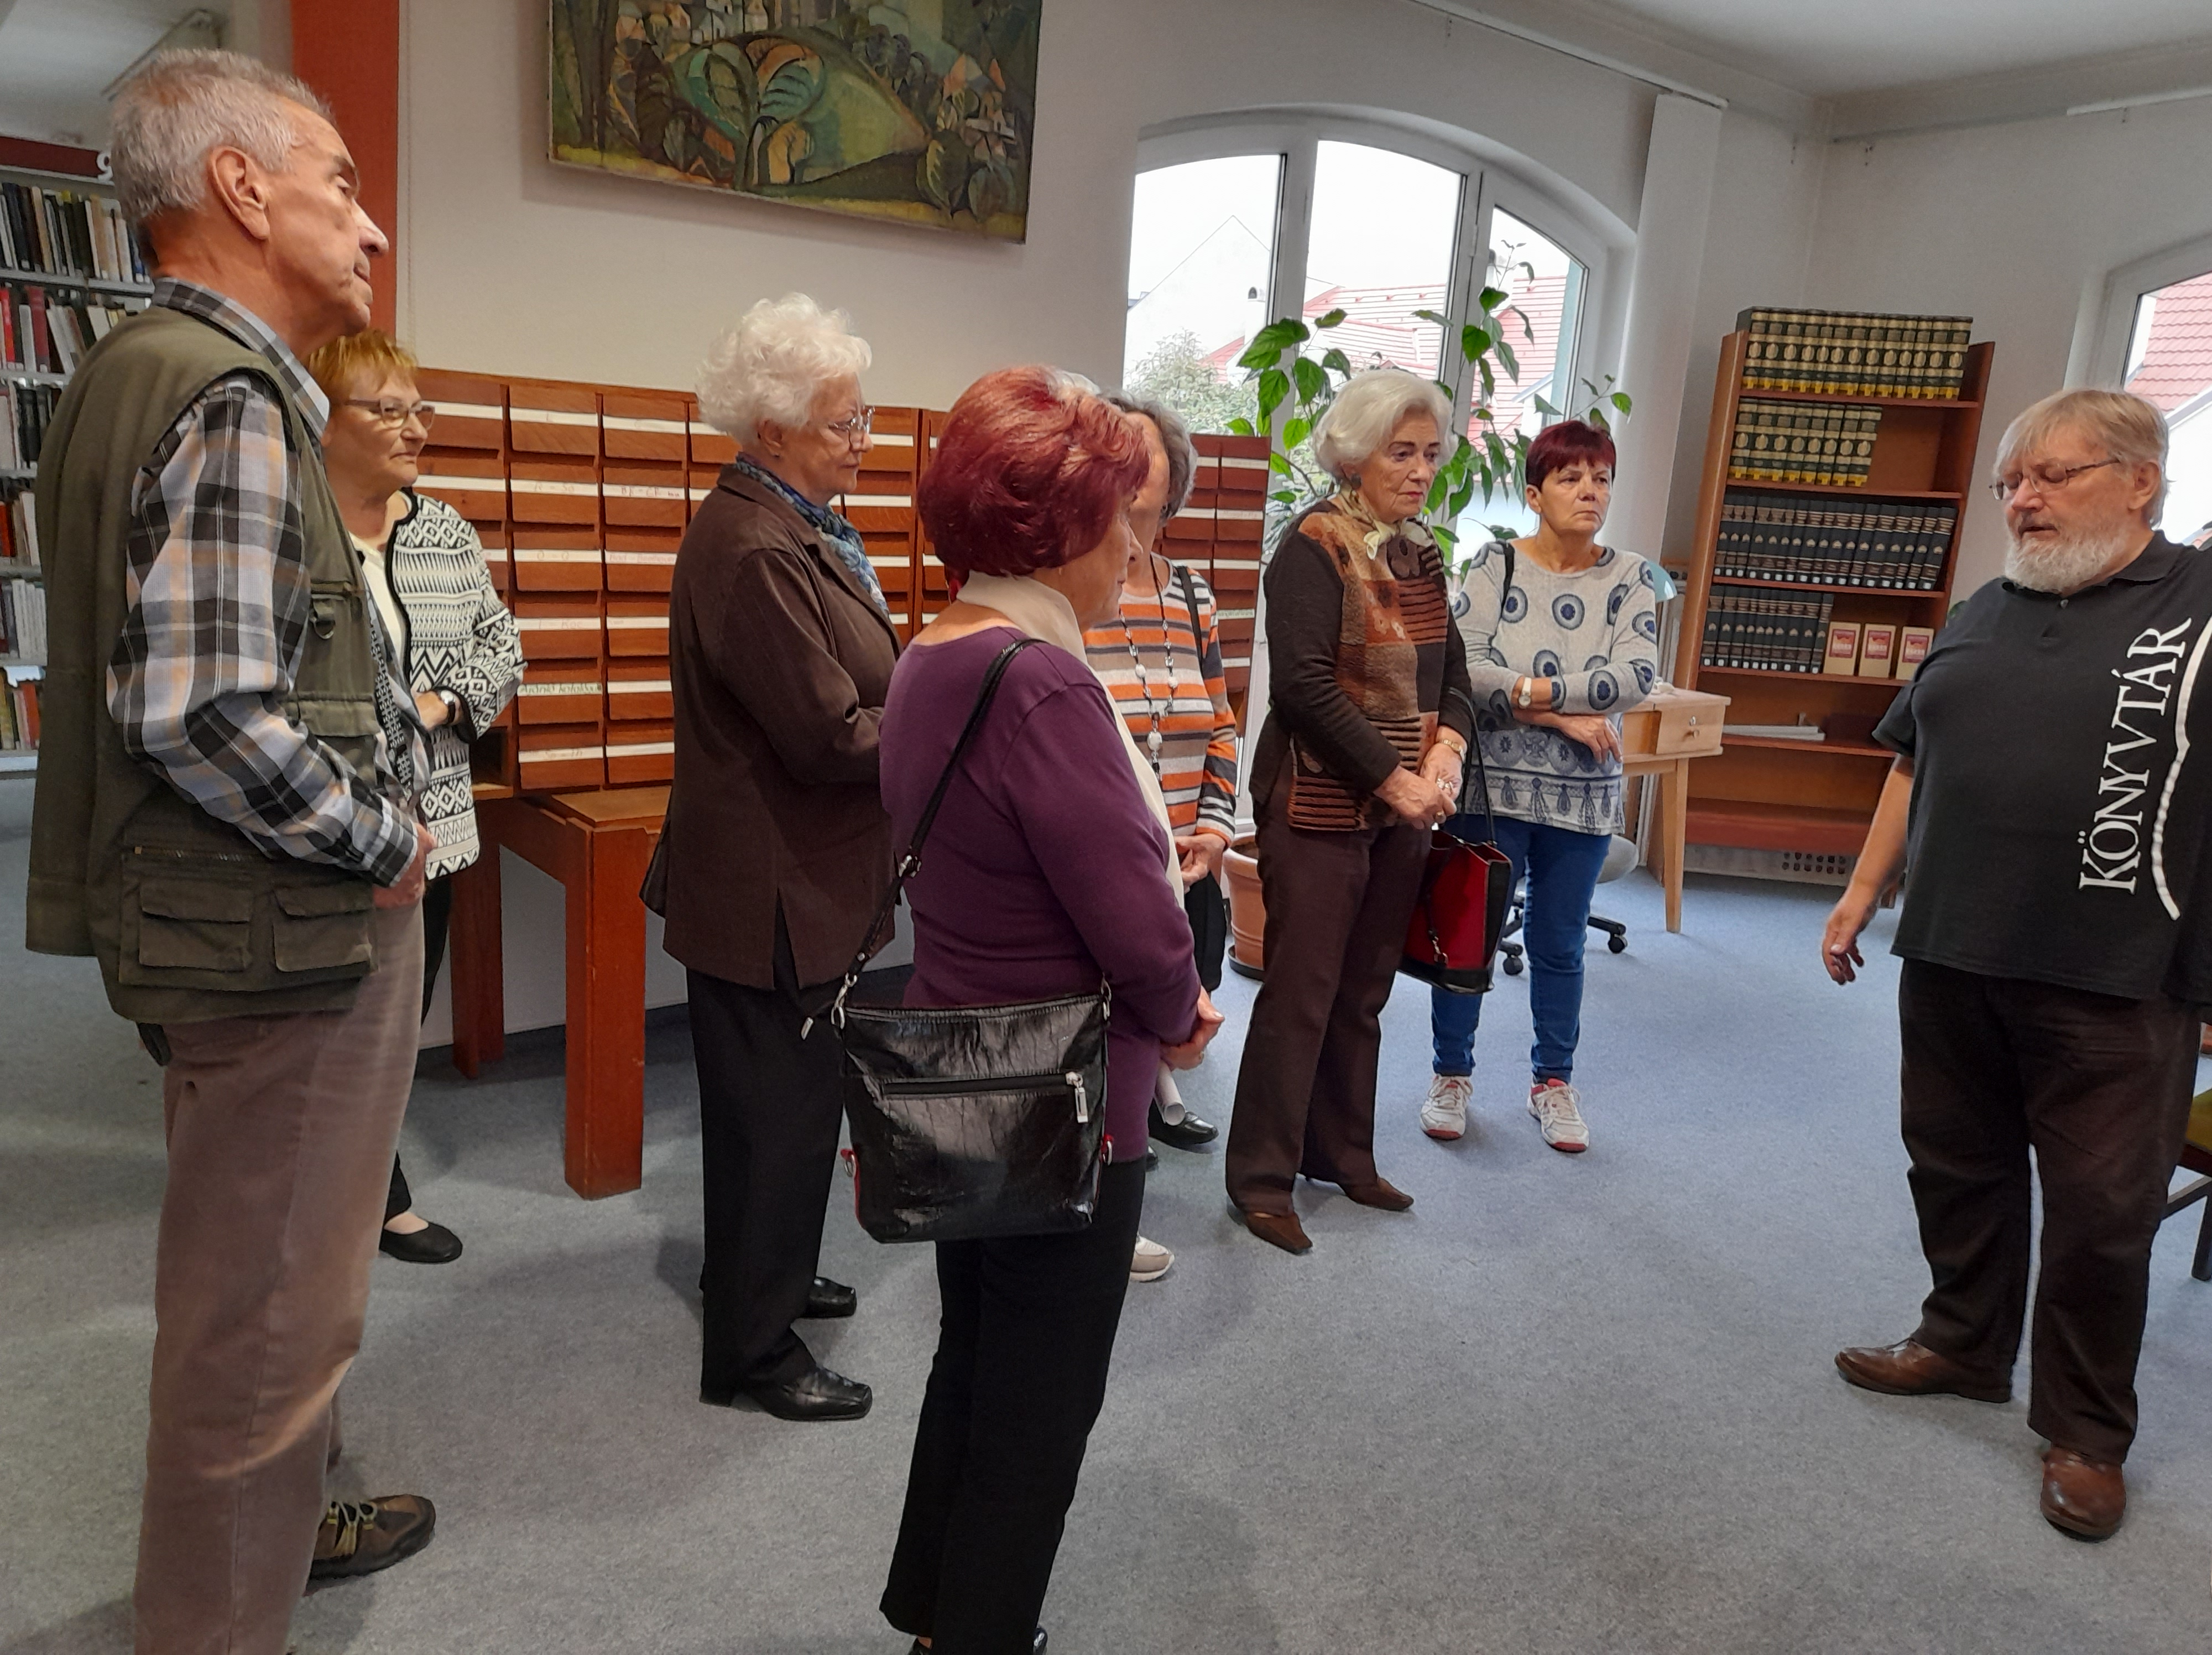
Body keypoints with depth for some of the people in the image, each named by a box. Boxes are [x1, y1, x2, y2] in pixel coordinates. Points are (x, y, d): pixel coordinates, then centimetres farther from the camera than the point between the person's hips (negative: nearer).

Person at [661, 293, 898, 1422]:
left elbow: (845, 687, 15)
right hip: (777, 891, -11)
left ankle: (758, 1274, 44)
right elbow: (836, 735, -26)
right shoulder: (755, 552, -23)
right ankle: (752, 1350, 21)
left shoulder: (791, 528, 11)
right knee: (780, 1109, 3)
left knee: (772, 1095, 24)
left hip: (792, 874, 11)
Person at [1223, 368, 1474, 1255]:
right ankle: (1261, 1180, 11)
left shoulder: (1420, 549, 11)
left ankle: (1343, 1156, 29)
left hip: (1403, 807, 7)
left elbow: (1451, 668, 11)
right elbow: (1304, 685, -19)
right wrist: (1392, 775, -19)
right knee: (1301, 995, -2)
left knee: (1363, 992, 15)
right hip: (1319, 803, -7)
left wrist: (1447, 751, -8)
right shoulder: (1314, 546, -11)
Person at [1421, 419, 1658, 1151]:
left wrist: (1531, 689, -18)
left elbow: (1637, 676, -13)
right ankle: (1452, 1074, 25)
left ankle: (1553, 1081, 31)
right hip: (1492, 787, -2)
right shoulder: (1493, 564, -5)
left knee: (1560, 946, 14)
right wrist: (1565, 714, -17)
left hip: (1583, 796, 2)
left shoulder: (1629, 578, 1)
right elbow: (1464, 668, -16)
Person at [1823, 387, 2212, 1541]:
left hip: (2114, 983, -5)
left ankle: (2086, 1432, 23)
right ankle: (1965, 1345, 37)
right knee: (1956, 1170, 16)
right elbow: (1914, 764, 17)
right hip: (1950, 959, 5)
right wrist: (1862, 893, 15)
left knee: (2101, 1211, 6)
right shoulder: (1984, 613, 12)